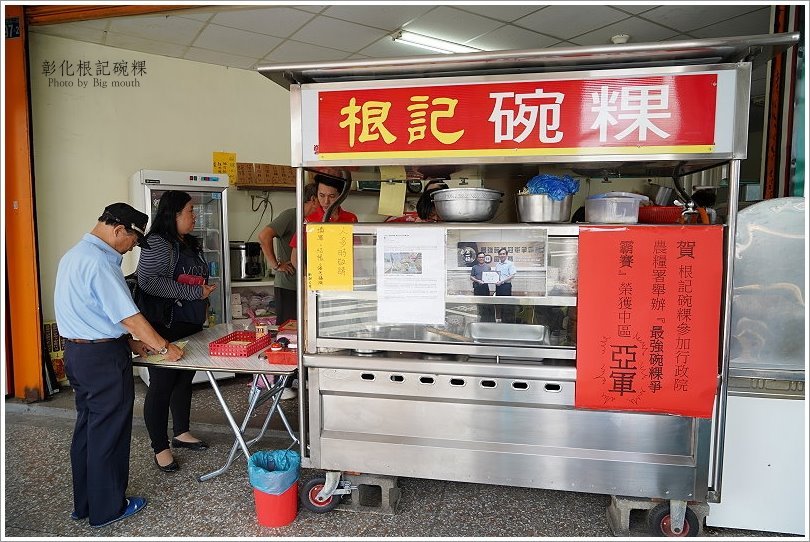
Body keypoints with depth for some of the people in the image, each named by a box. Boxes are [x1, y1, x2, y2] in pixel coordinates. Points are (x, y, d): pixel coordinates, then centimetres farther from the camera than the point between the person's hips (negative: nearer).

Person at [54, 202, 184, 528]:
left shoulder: (74, 255, 11)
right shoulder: (99, 262, -21)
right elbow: (129, 316, -21)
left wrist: (130, 342, 13)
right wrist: (164, 348, -11)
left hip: (77, 352, 10)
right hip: (104, 358, -10)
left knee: (86, 428, 19)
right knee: (108, 433, 5)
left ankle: (84, 504, 34)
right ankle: (107, 509, 20)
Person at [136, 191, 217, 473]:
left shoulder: (191, 243, 13)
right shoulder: (157, 243, -14)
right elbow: (147, 281, -25)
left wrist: (203, 303, 14)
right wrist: (194, 292, -23)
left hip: (191, 325, 9)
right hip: (166, 326, -9)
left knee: (185, 379, 18)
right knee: (162, 385, 1)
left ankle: (181, 433, 34)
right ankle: (160, 448, 13)